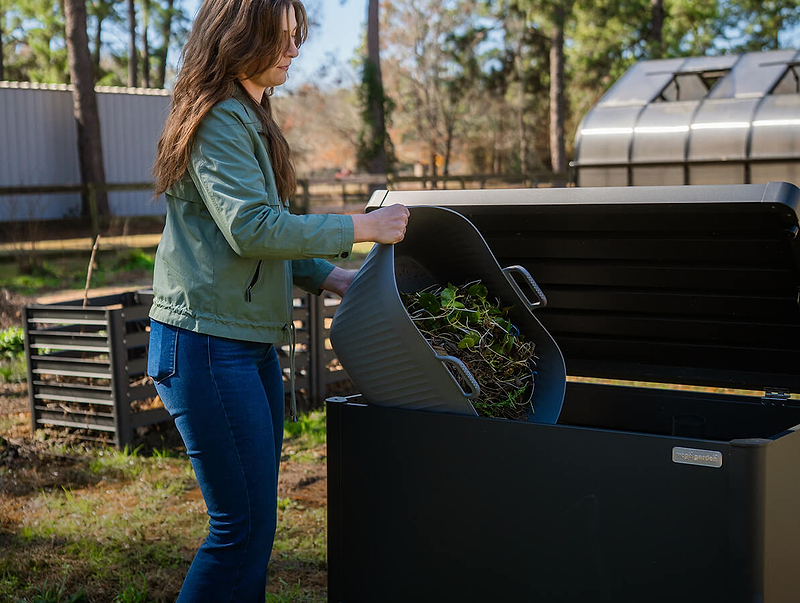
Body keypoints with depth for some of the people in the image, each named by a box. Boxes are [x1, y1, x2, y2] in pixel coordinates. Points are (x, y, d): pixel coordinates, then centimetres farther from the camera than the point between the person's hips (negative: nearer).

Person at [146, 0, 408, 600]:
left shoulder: (250, 118, 19)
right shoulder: (219, 120, -13)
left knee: (254, 522, 13)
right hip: (207, 344, -10)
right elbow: (251, 228, -23)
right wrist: (360, 227, -16)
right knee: (245, 525, -8)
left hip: (251, 344, 10)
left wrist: (330, 276, 10)